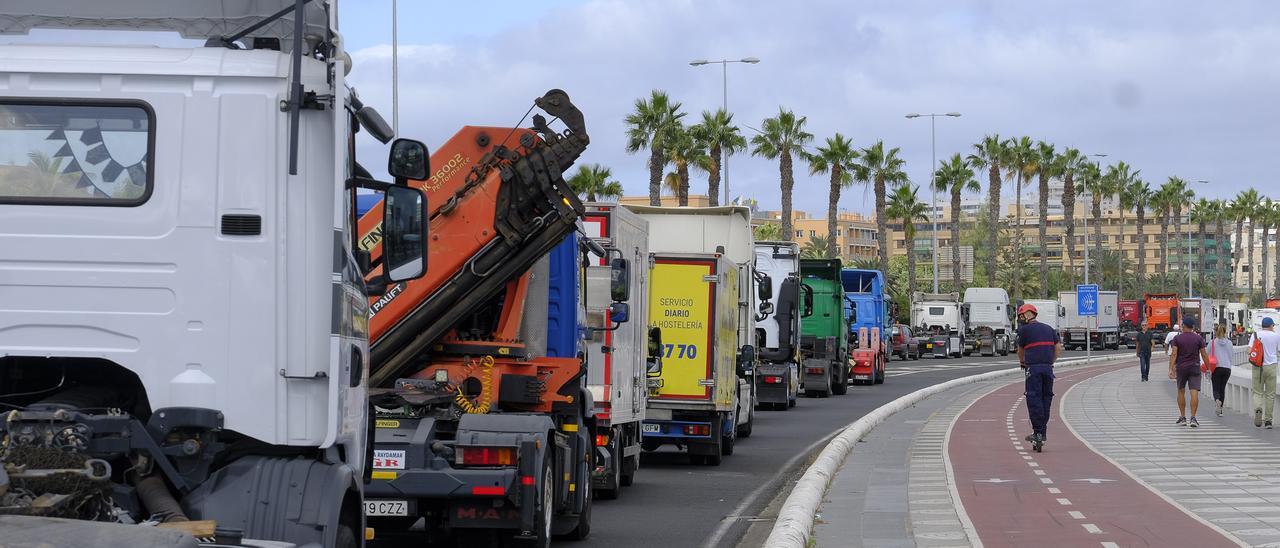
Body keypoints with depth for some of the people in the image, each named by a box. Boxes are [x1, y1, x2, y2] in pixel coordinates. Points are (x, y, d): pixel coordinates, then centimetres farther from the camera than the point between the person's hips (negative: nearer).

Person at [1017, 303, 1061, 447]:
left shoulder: (1024, 330, 2)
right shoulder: (1049, 329, 17)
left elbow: (1020, 350, 14)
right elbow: (1058, 349, 12)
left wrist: (1022, 362, 33)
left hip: (1033, 367, -5)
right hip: (1048, 367, 5)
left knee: (1034, 399, -5)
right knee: (1046, 398, 9)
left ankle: (1037, 432, -11)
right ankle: (1043, 433, 12)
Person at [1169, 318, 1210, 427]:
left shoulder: (1177, 339, -2)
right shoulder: (1199, 338, 1)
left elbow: (1173, 354, -9)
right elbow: (1204, 355, 0)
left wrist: (1171, 369, -12)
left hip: (1181, 368, 0)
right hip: (1195, 368, 0)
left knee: (1181, 392, 15)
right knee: (1194, 393, -6)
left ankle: (1182, 417, 17)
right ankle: (1193, 418, -16)